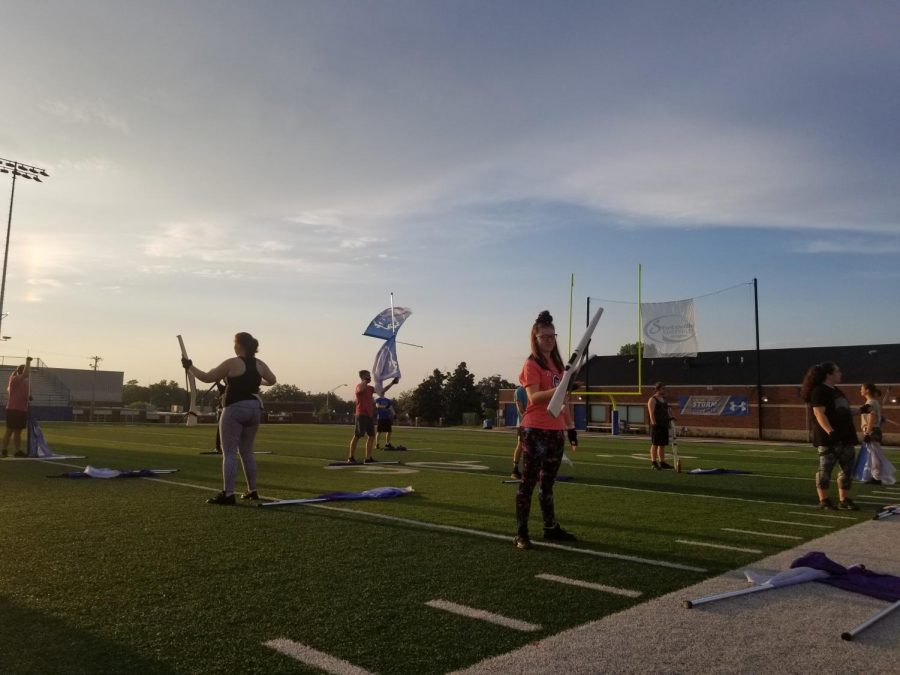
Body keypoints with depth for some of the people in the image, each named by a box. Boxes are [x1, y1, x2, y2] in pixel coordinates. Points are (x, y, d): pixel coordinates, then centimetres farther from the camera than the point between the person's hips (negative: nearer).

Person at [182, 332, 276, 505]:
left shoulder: (232, 363, -10)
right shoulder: (260, 365, 7)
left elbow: (207, 377, -4)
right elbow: (272, 380, 22)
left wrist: (190, 367, 10)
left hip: (235, 409, -6)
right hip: (255, 409, 6)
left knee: (229, 453, -3)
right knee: (247, 451, 17)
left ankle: (228, 494, -7)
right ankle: (252, 490, 19)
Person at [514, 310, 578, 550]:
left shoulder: (557, 364, 16)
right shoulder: (531, 364, -8)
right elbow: (534, 397, -19)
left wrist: (570, 427, 18)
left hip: (556, 431, 8)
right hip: (535, 431, -8)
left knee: (548, 483, 15)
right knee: (528, 482, -3)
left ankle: (551, 528, 25)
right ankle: (521, 533, 2)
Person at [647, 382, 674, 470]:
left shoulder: (664, 400, 19)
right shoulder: (652, 400, -7)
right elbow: (651, 413, -13)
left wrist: (670, 417, 8)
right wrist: (654, 423, -20)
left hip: (664, 425, 8)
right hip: (657, 425, -8)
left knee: (663, 444, 10)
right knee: (655, 444, -6)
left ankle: (662, 462, 15)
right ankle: (653, 462, -3)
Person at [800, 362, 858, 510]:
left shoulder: (836, 391, 19)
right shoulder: (819, 391, -11)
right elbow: (819, 414, -20)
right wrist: (830, 431, -28)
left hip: (845, 437, 9)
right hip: (828, 438, -9)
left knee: (847, 469, 9)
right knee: (825, 469, -3)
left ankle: (844, 500, 16)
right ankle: (823, 500, 3)